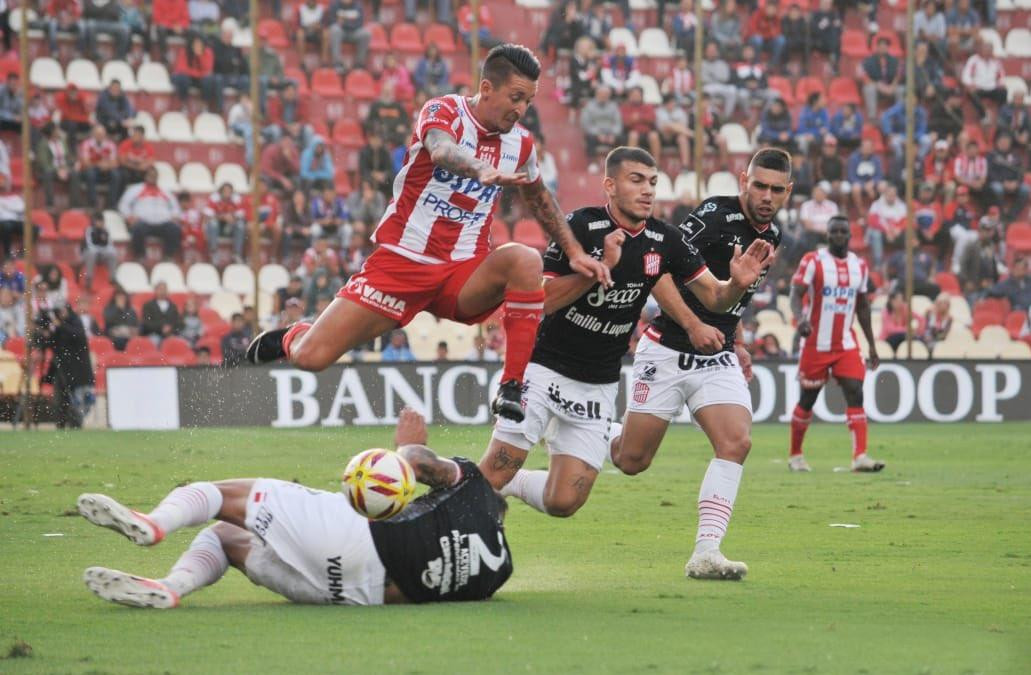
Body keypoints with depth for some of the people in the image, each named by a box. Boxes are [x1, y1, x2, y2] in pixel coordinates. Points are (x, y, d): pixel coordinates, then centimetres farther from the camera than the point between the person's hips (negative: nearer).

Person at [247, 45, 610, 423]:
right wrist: (483, 171, -55)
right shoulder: (443, 112, -10)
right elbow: (441, 150, -35)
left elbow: (539, 198, 25)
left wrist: (574, 251, 17)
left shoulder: (520, 144, 5)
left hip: (463, 273, 3)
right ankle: (290, 339, 30)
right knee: (312, 358, -9)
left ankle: (512, 388, -26)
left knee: (526, 260, -30)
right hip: (401, 260, -3)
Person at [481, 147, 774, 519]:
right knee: (494, 474, -11)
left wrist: (738, 283, -21)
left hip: (598, 387, 4)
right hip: (545, 370, -4)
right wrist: (602, 266, -29)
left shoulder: (666, 241, -3)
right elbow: (542, 301, -19)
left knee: (563, 502, -1)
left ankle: (510, 484, 29)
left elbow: (714, 298, 2)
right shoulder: (582, 227, -15)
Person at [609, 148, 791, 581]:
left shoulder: (772, 236, 9)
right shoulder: (716, 215, -15)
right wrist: (693, 326, -27)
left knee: (736, 442, -18)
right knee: (631, 461, 0)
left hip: (718, 361, 5)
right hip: (668, 351, -5)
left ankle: (705, 553, -20)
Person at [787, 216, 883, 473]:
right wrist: (800, 318, -35)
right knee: (807, 399, 6)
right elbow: (796, 294, -13)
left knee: (856, 394, -11)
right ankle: (795, 455, 22)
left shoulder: (859, 266, 9)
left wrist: (872, 346, 15)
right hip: (817, 344, -3)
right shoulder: (813, 261, -6)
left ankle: (860, 456, -18)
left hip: (846, 344, 4)